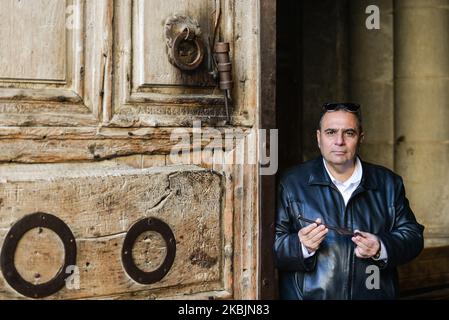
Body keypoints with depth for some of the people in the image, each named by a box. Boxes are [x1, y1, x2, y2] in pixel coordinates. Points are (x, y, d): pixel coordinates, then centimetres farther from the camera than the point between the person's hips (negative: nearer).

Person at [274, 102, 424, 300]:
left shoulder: (389, 184, 7)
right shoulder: (291, 183, -1)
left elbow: (413, 235, 5)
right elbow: (270, 245, -6)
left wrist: (382, 248, -13)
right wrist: (301, 247, -24)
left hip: (375, 294, 2)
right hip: (310, 294, -2)